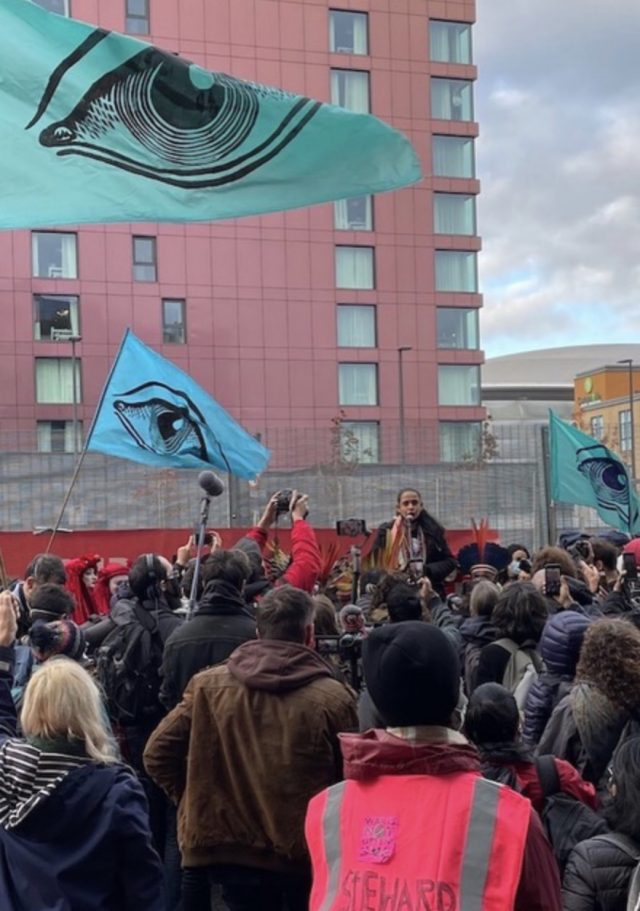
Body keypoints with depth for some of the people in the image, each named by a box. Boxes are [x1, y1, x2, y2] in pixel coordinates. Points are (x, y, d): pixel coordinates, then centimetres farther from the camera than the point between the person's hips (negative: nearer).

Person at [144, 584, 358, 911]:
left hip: (230, 851, 2)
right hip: (307, 855, -2)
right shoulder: (333, 698, -13)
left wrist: (194, 801, 11)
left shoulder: (207, 685, -4)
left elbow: (157, 754, -1)